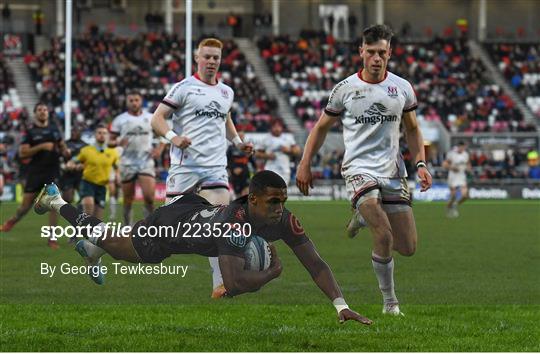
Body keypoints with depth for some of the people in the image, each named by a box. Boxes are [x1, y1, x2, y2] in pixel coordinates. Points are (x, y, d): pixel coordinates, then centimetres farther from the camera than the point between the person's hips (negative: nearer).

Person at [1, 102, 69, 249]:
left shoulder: (54, 128, 7)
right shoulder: (30, 132, -4)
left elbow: (61, 144, 24)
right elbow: (22, 153, -12)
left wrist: (65, 151, 0)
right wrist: (41, 147, -20)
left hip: (52, 172, 2)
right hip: (34, 172, -2)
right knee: (26, 206, 5)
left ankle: (52, 239, -1)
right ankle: (13, 220, 38)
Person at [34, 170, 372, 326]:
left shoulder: (284, 220, -30)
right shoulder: (236, 224, -48)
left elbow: (316, 263, -28)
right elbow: (234, 283, -54)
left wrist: (341, 304, -38)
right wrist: (274, 271, -41)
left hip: (197, 210, 5)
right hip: (170, 225, -5)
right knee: (116, 245, 23)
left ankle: (91, 247, 60)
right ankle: (56, 201, 47)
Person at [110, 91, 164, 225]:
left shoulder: (150, 118, 6)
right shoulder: (120, 120, 3)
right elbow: (110, 140, 5)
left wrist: (160, 148, -2)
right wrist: (118, 143, -18)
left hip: (146, 162, 0)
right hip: (127, 163, 0)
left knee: (149, 196, -16)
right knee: (128, 199, 4)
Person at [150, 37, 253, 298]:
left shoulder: (226, 92, 16)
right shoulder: (184, 88, -2)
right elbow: (157, 118, -5)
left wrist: (238, 142, 21)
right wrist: (173, 137, -22)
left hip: (215, 167, 4)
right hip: (184, 166, -4)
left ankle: (220, 284, -14)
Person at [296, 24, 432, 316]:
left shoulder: (402, 88, 5)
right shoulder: (345, 89, -1)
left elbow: (412, 130, 17)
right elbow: (321, 127, 11)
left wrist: (421, 165, 3)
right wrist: (305, 165, 5)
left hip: (393, 172, 4)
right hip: (359, 169, -4)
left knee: (408, 248, 1)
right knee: (384, 237, -23)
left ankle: (364, 217, 30)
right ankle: (390, 302, -4)